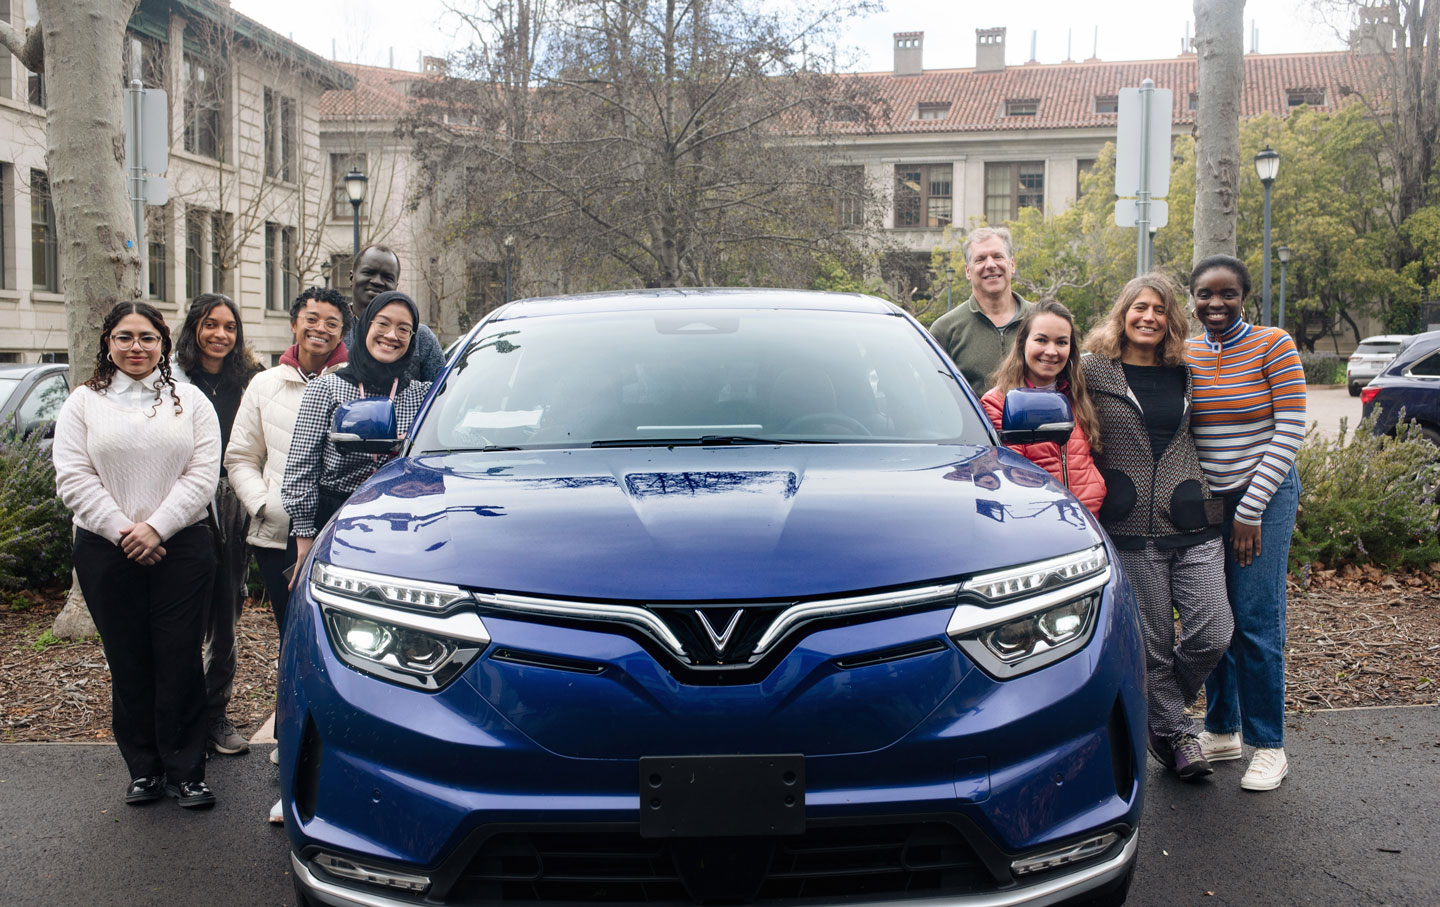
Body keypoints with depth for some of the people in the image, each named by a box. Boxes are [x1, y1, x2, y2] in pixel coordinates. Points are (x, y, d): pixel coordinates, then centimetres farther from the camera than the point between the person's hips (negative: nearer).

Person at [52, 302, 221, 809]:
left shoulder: (190, 401, 8)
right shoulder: (84, 403, 8)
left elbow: (203, 475, -1)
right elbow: (73, 478, 0)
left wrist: (156, 527, -12)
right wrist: (121, 530, -11)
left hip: (181, 547, 0)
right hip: (106, 552, 1)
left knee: (180, 661, -1)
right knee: (128, 663, 6)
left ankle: (185, 771, 9)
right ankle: (143, 770, 18)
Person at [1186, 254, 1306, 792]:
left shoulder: (1273, 345, -7)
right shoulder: (1184, 354, 5)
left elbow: (1291, 431, -10)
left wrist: (1251, 509, -13)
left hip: (1263, 496, -4)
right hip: (1203, 500, 4)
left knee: (1256, 622, -5)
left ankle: (1269, 745, 7)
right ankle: (1222, 729, 22)